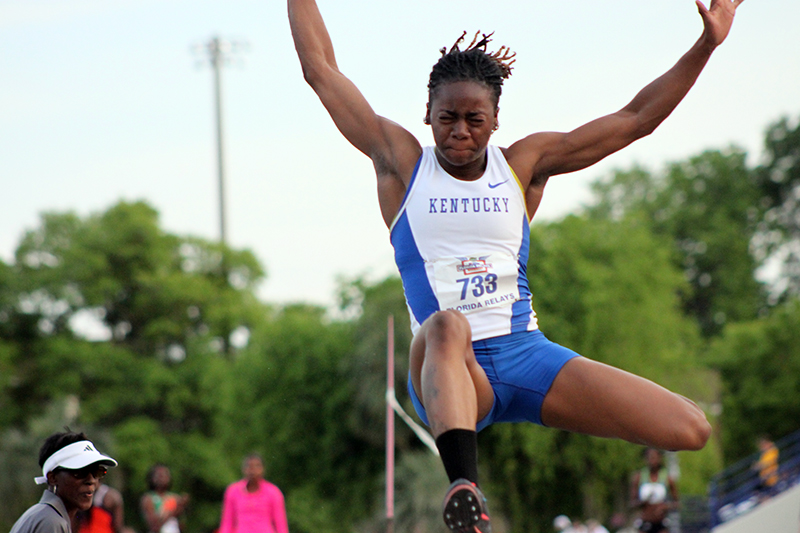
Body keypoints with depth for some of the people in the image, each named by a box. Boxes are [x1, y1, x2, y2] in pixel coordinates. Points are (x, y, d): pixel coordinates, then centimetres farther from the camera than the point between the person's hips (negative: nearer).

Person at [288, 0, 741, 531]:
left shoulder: (523, 164, 12)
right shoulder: (402, 163, 8)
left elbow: (636, 119, 12)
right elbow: (321, 69, 6)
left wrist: (707, 44, 6)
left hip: (527, 353, 3)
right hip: (447, 369, -3)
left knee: (692, 429, -15)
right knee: (447, 326, -44)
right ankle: (465, 488, -60)